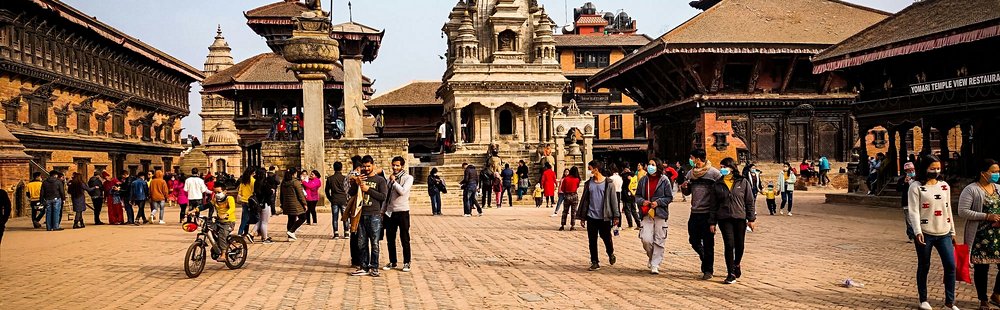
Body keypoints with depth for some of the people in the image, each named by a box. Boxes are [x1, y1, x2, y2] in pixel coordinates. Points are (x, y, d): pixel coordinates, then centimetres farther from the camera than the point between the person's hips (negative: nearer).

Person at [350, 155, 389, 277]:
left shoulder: (380, 180, 2)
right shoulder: (360, 178, 14)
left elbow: (383, 196, -7)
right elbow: (352, 193, 12)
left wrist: (368, 190, -11)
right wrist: (356, 183, -6)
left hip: (374, 215, -4)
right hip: (361, 215, 4)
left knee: (374, 243, -2)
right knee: (362, 243, 6)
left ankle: (374, 267, 4)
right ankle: (363, 267, 13)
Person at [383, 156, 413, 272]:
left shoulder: (408, 178, -4)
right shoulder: (390, 178, 12)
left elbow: (402, 191, -20)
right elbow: (386, 196, 17)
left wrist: (394, 181, -13)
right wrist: (382, 210, 14)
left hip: (402, 211, -5)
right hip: (390, 212, 5)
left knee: (404, 239, 2)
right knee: (390, 239, 9)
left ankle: (406, 263, 10)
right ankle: (392, 262, 20)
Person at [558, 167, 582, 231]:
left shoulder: (565, 178, -7)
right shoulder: (577, 179, -9)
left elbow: (562, 189, -1)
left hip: (566, 196, 1)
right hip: (574, 196, -1)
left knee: (565, 211, 11)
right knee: (573, 211, 5)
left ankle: (562, 225, 9)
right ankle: (572, 226, 4)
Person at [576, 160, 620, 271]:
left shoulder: (608, 183, -4)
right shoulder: (589, 183, 7)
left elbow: (613, 200, -2)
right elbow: (584, 200, 10)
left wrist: (616, 216, -4)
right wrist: (582, 217, 9)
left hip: (604, 217, -3)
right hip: (591, 217, 3)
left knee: (606, 238, 7)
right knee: (592, 240, 3)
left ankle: (611, 254, 36)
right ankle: (595, 262, 13)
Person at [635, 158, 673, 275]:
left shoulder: (664, 180, -1)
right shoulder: (643, 180, 8)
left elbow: (670, 197, 0)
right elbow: (637, 195, 15)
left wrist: (658, 202, -13)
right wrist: (642, 201, -6)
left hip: (660, 214, -2)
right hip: (646, 214, 2)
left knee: (659, 241, 0)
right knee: (646, 239, -8)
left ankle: (655, 265, 9)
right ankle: (651, 257, 21)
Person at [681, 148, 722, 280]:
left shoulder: (714, 173, -8)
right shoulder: (690, 173, 10)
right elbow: (687, 192, 19)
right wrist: (684, 188, -3)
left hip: (708, 213, -6)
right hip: (695, 212, 6)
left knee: (708, 243, 0)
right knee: (694, 241, 10)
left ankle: (708, 270, 11)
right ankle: (705, 260, 33)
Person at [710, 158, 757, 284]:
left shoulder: (743, 182, 1)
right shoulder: (718, 185, 5)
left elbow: (750, 201, 4)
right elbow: (714, 204, 8)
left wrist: (751, 218, 0)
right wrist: (712, 222, 5)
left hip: (740, 218, 0)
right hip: (724, 219, 0)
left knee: (740, 245, 9)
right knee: (729, 245, -9)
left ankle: (736, 265, 38)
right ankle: (731, 274, -2)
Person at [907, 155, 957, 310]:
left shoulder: (944, 186, 11)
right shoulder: (916, 186, -5)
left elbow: (948, 209, 16)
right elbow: (913, 211, -11)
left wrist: (952, 232, 16)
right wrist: (918, 232, -22)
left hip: (944, 233, 4)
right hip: (925, 234, -4)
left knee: (951, 265, -2)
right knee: (924, 267, 6)